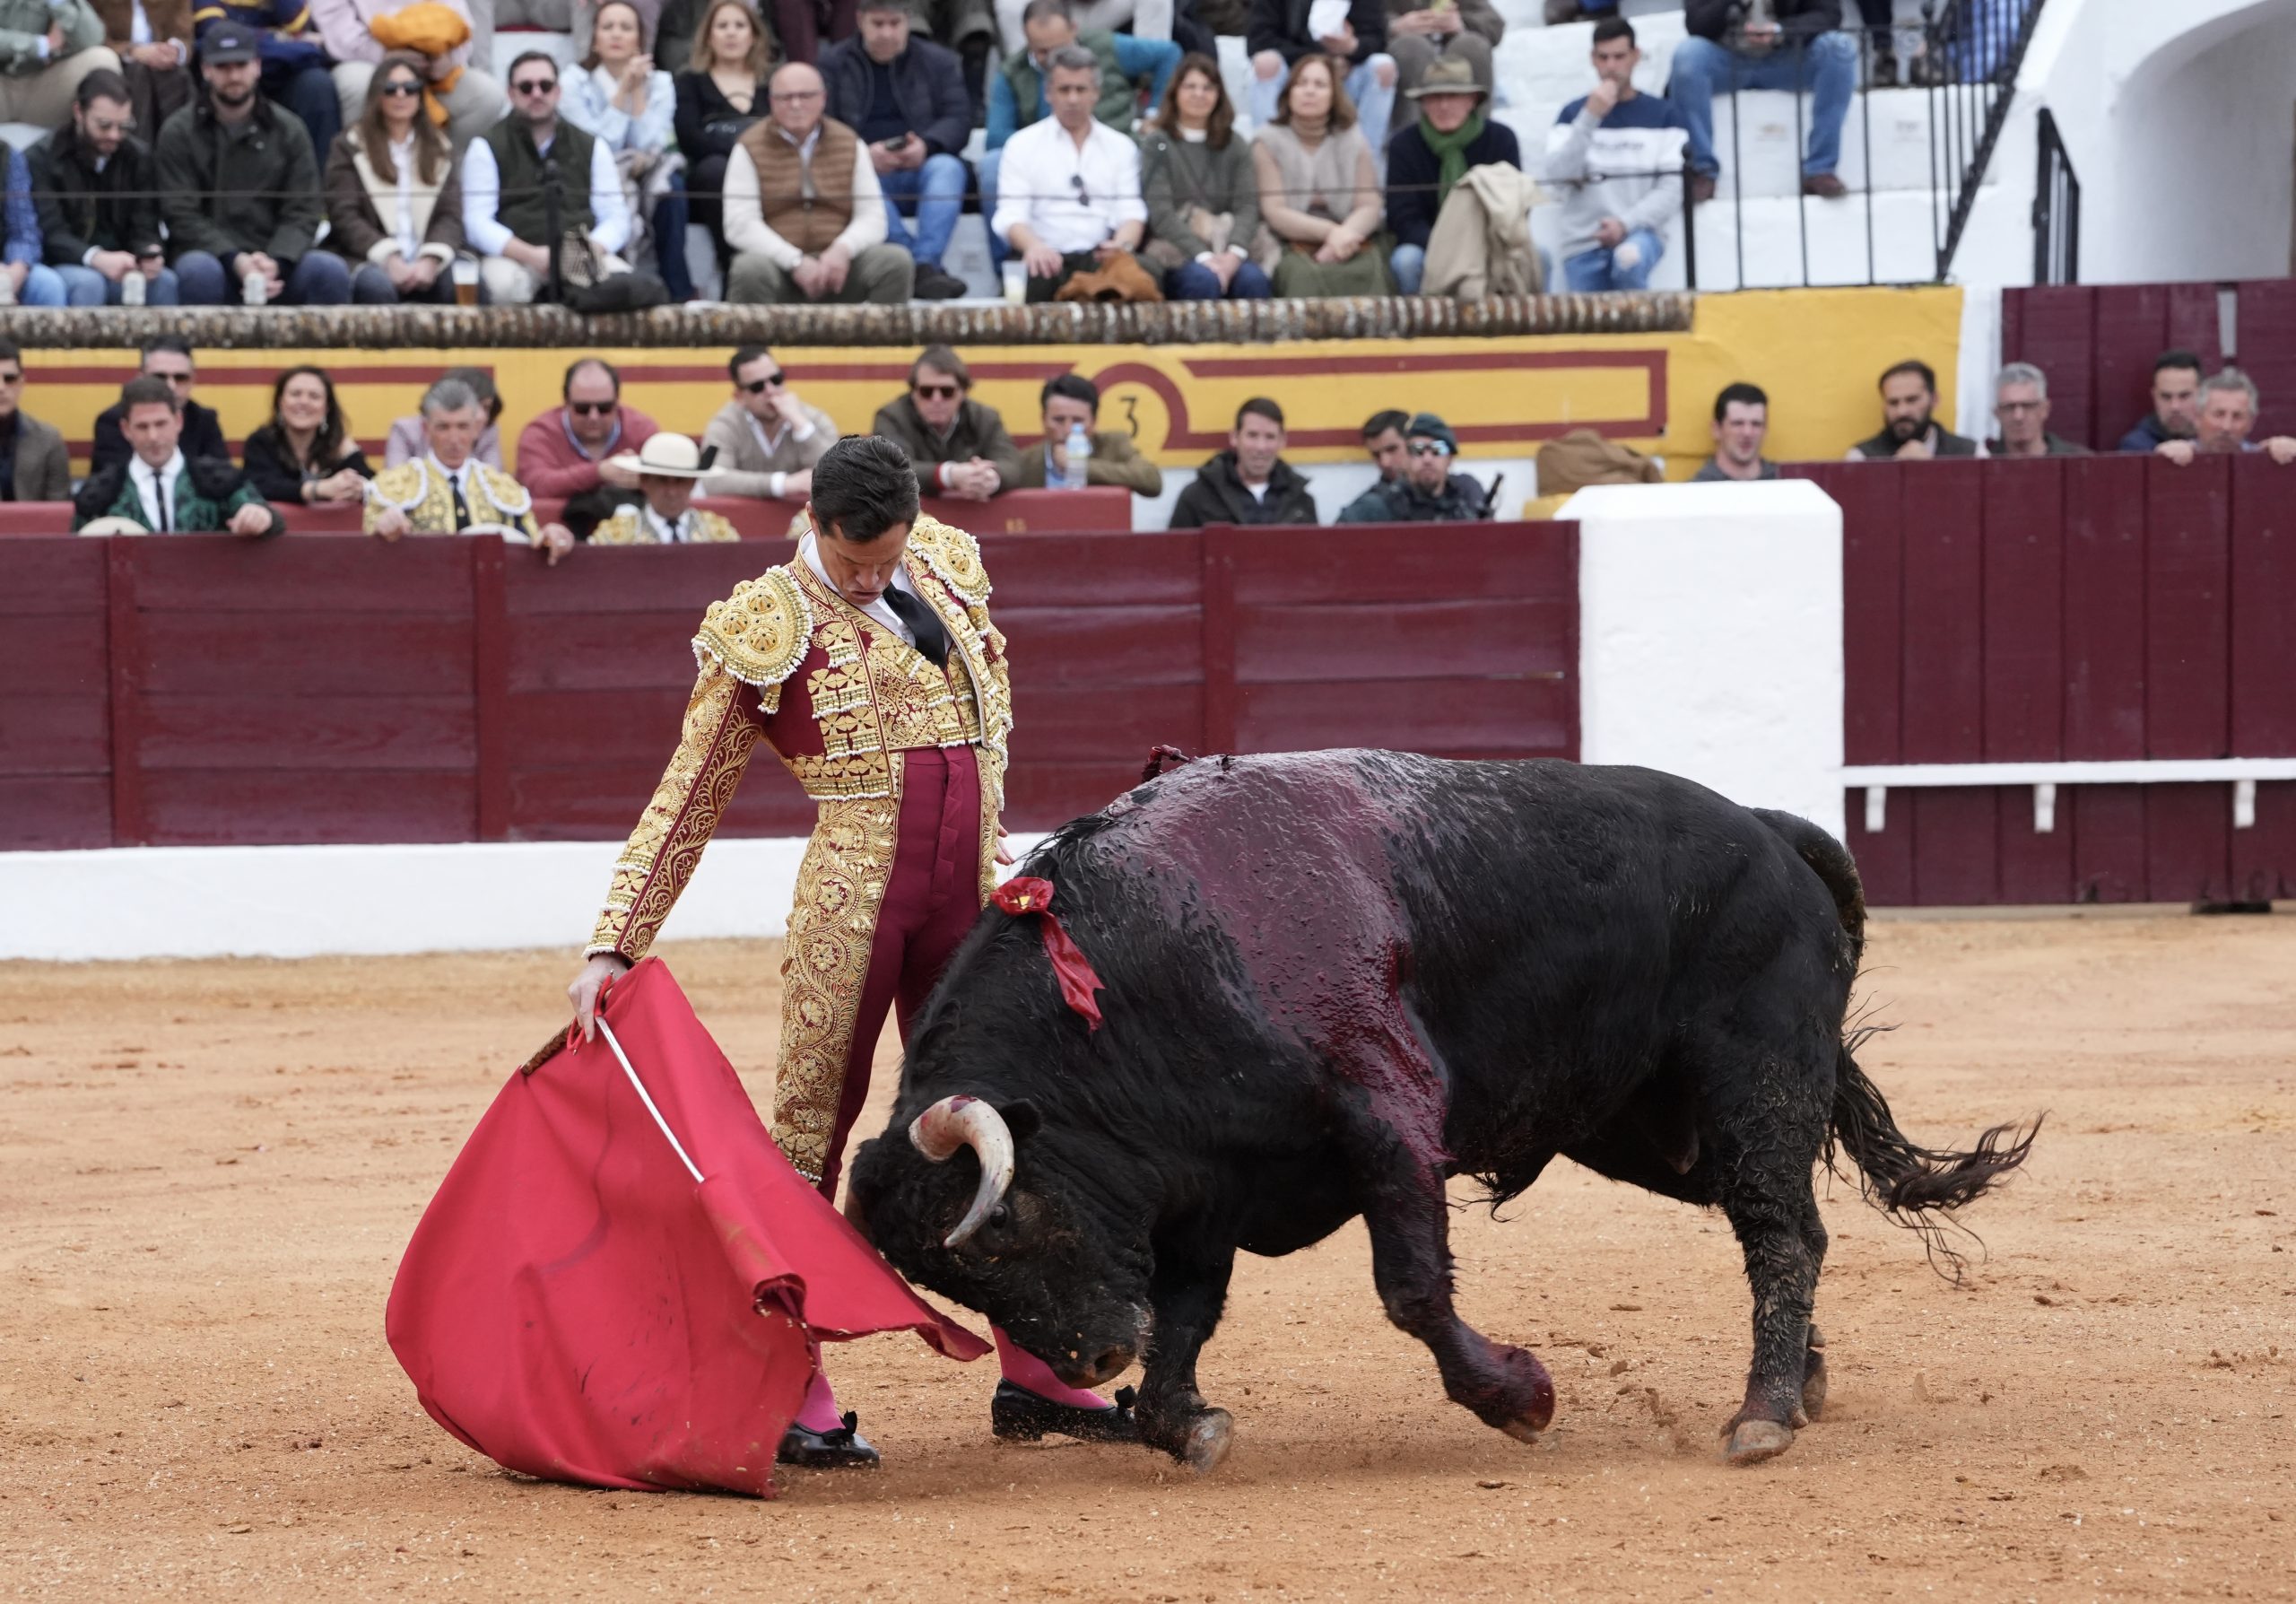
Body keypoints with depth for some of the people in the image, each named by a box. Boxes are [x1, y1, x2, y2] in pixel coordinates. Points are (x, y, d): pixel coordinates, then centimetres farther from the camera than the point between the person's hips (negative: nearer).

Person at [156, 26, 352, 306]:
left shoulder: (289, 131, 12)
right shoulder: (178, 134, 6)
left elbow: (303, 213, 4)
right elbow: (181, 216, -3)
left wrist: (276, 262, -17)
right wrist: (236, 261, -19)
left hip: (276, 260, 2)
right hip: (210, 255, -2)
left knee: (331, 271, -26)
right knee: (200, 272, -37)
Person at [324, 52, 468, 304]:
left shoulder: (439, 148, 20)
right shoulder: (349, 146, 11)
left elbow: (450, 215, 8)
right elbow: (343, 216, -1)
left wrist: (430, 260, -14)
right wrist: (389, 259, -17)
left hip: (426, 265, 2)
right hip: (367, 261, -2)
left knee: (460, 281, -33)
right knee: (376, 284, -39)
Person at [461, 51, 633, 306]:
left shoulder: (592, 148, 18)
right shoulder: (486, 149, 10)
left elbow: (616, 218, 11)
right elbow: (478, 222, -1)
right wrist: (532, 256, -17)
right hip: (513, 254, -2)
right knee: (503, 282, -38)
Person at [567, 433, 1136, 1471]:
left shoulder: (946, 570, 8)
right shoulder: (764, 632, -5)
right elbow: (688, 803, -2)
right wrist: (612, 948, -7)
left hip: (968, 895, 5)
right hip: (853, 893, -5)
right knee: (814, 1118, -3)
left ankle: (1033, 1376, 20)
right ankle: (795, 1395, 0)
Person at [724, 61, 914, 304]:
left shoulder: (851, 145, 12)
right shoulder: (750, 149, 4)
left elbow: (871, 217, 5)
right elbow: (739, 224, -6)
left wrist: (843, 249, -18)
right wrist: (796, 262, -19)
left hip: (838, 264, 3)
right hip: (778, 263, -3)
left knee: (896, 261, -25)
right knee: (750, 270, -37)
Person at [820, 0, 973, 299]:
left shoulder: (939, 61, 13)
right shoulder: (833, 63, 10)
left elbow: (959, 120, 4)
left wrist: (926, 146, -19)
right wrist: (864, 153, -20)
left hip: (921, 167, 1)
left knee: (948, 168, -33)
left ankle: (926, 266, -45)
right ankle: (924, 266, -44)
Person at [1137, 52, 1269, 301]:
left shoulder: (1235, 147, 18)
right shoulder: (1157, 143, 7)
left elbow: (1247, 206, 5)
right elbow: (1160, 212, -5)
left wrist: (1234, 254, -16)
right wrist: (1202, 257, -19)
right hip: (1176, 251, -3)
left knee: (1253, 279, -29)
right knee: (1204, 279, -35)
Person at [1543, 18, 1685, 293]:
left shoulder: (1663, 115, 6)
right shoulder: (1573, 113, 10)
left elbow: (1673, 190, -1)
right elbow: (1559, 176, -5)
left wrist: (1626, 224, -16)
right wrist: (1591, 116, -14)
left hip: (1640, 233, -2)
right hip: (1583, 241, 2)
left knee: (1629, 259, -36)